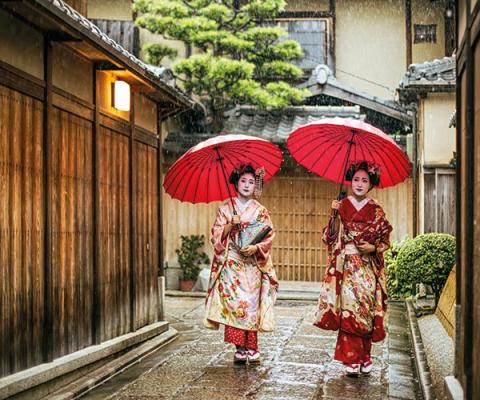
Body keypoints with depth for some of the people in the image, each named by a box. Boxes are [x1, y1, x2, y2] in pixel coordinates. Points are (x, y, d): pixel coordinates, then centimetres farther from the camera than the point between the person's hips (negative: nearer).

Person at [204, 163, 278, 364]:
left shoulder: (260, 210, 7)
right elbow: (217, 235, 2)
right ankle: (240, 348, -4)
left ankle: (251, 347, 4)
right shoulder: (226, 208, 6)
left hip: (252, 263, 1)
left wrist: (256, 247, -14)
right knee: (233, 302, -9)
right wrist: (230, 225, -15)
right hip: (231, 263, -1)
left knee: (251, 303, -4)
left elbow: (268, 236, 3)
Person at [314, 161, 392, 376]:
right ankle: (352, 359, -5)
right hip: (346, 266, -1)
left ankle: (364, 357, 15)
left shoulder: (376, 210, 6)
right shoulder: (342, 206, 4)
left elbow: (385, 240, 8)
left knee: (366, 310, 1)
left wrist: (373, 248, -11)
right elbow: (331, 237, 0)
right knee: (348, 310, -9)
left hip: (368, 267, 1)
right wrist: (334, 214, -13)